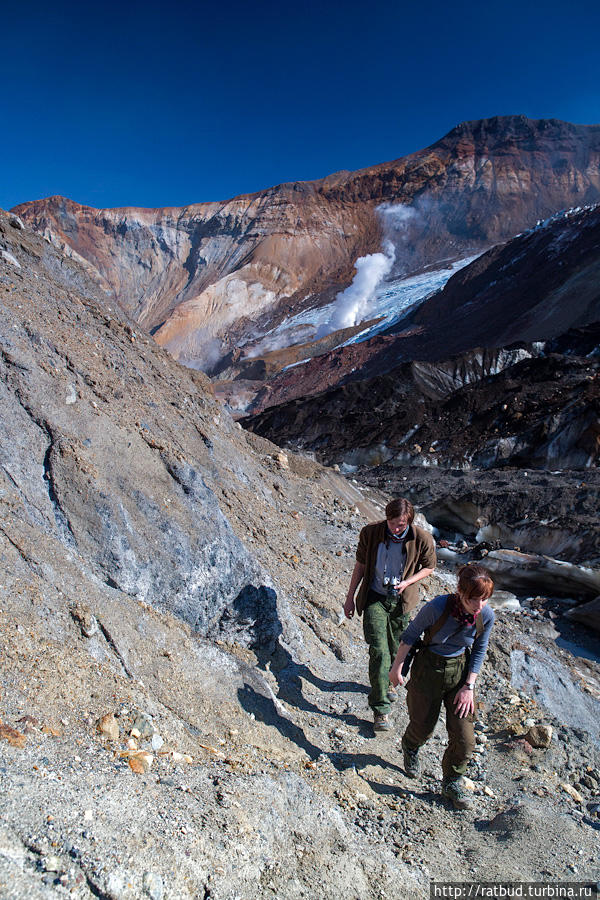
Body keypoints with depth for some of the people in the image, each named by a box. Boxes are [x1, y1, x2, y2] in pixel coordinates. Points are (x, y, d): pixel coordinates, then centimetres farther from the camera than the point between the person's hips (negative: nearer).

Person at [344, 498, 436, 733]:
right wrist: (350, 596, 2)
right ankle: (380, 709, 1)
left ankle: (387, 682, 47)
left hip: (401, 599, 1)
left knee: (395, 648, 17)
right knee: (379, 650, -9)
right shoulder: (370, 533, -16)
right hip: (375, 598, -1)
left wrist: (408, 582, -16)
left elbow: (429, 567, 1)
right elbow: (360, 564, -2)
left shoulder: (422, 540, -17)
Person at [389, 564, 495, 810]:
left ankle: (452, 782, 31)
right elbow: (411, 635, -14)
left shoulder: (486, 616, -19)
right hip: (429, 669, -2)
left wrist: (469, 686, -3)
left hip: (460, 670, 3)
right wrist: (397, 667, -6)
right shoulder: (437, 607, -31)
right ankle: (410, 748, 52)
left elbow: (479, 651, -1)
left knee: (464, 736, 2)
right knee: (423, 727, 15)